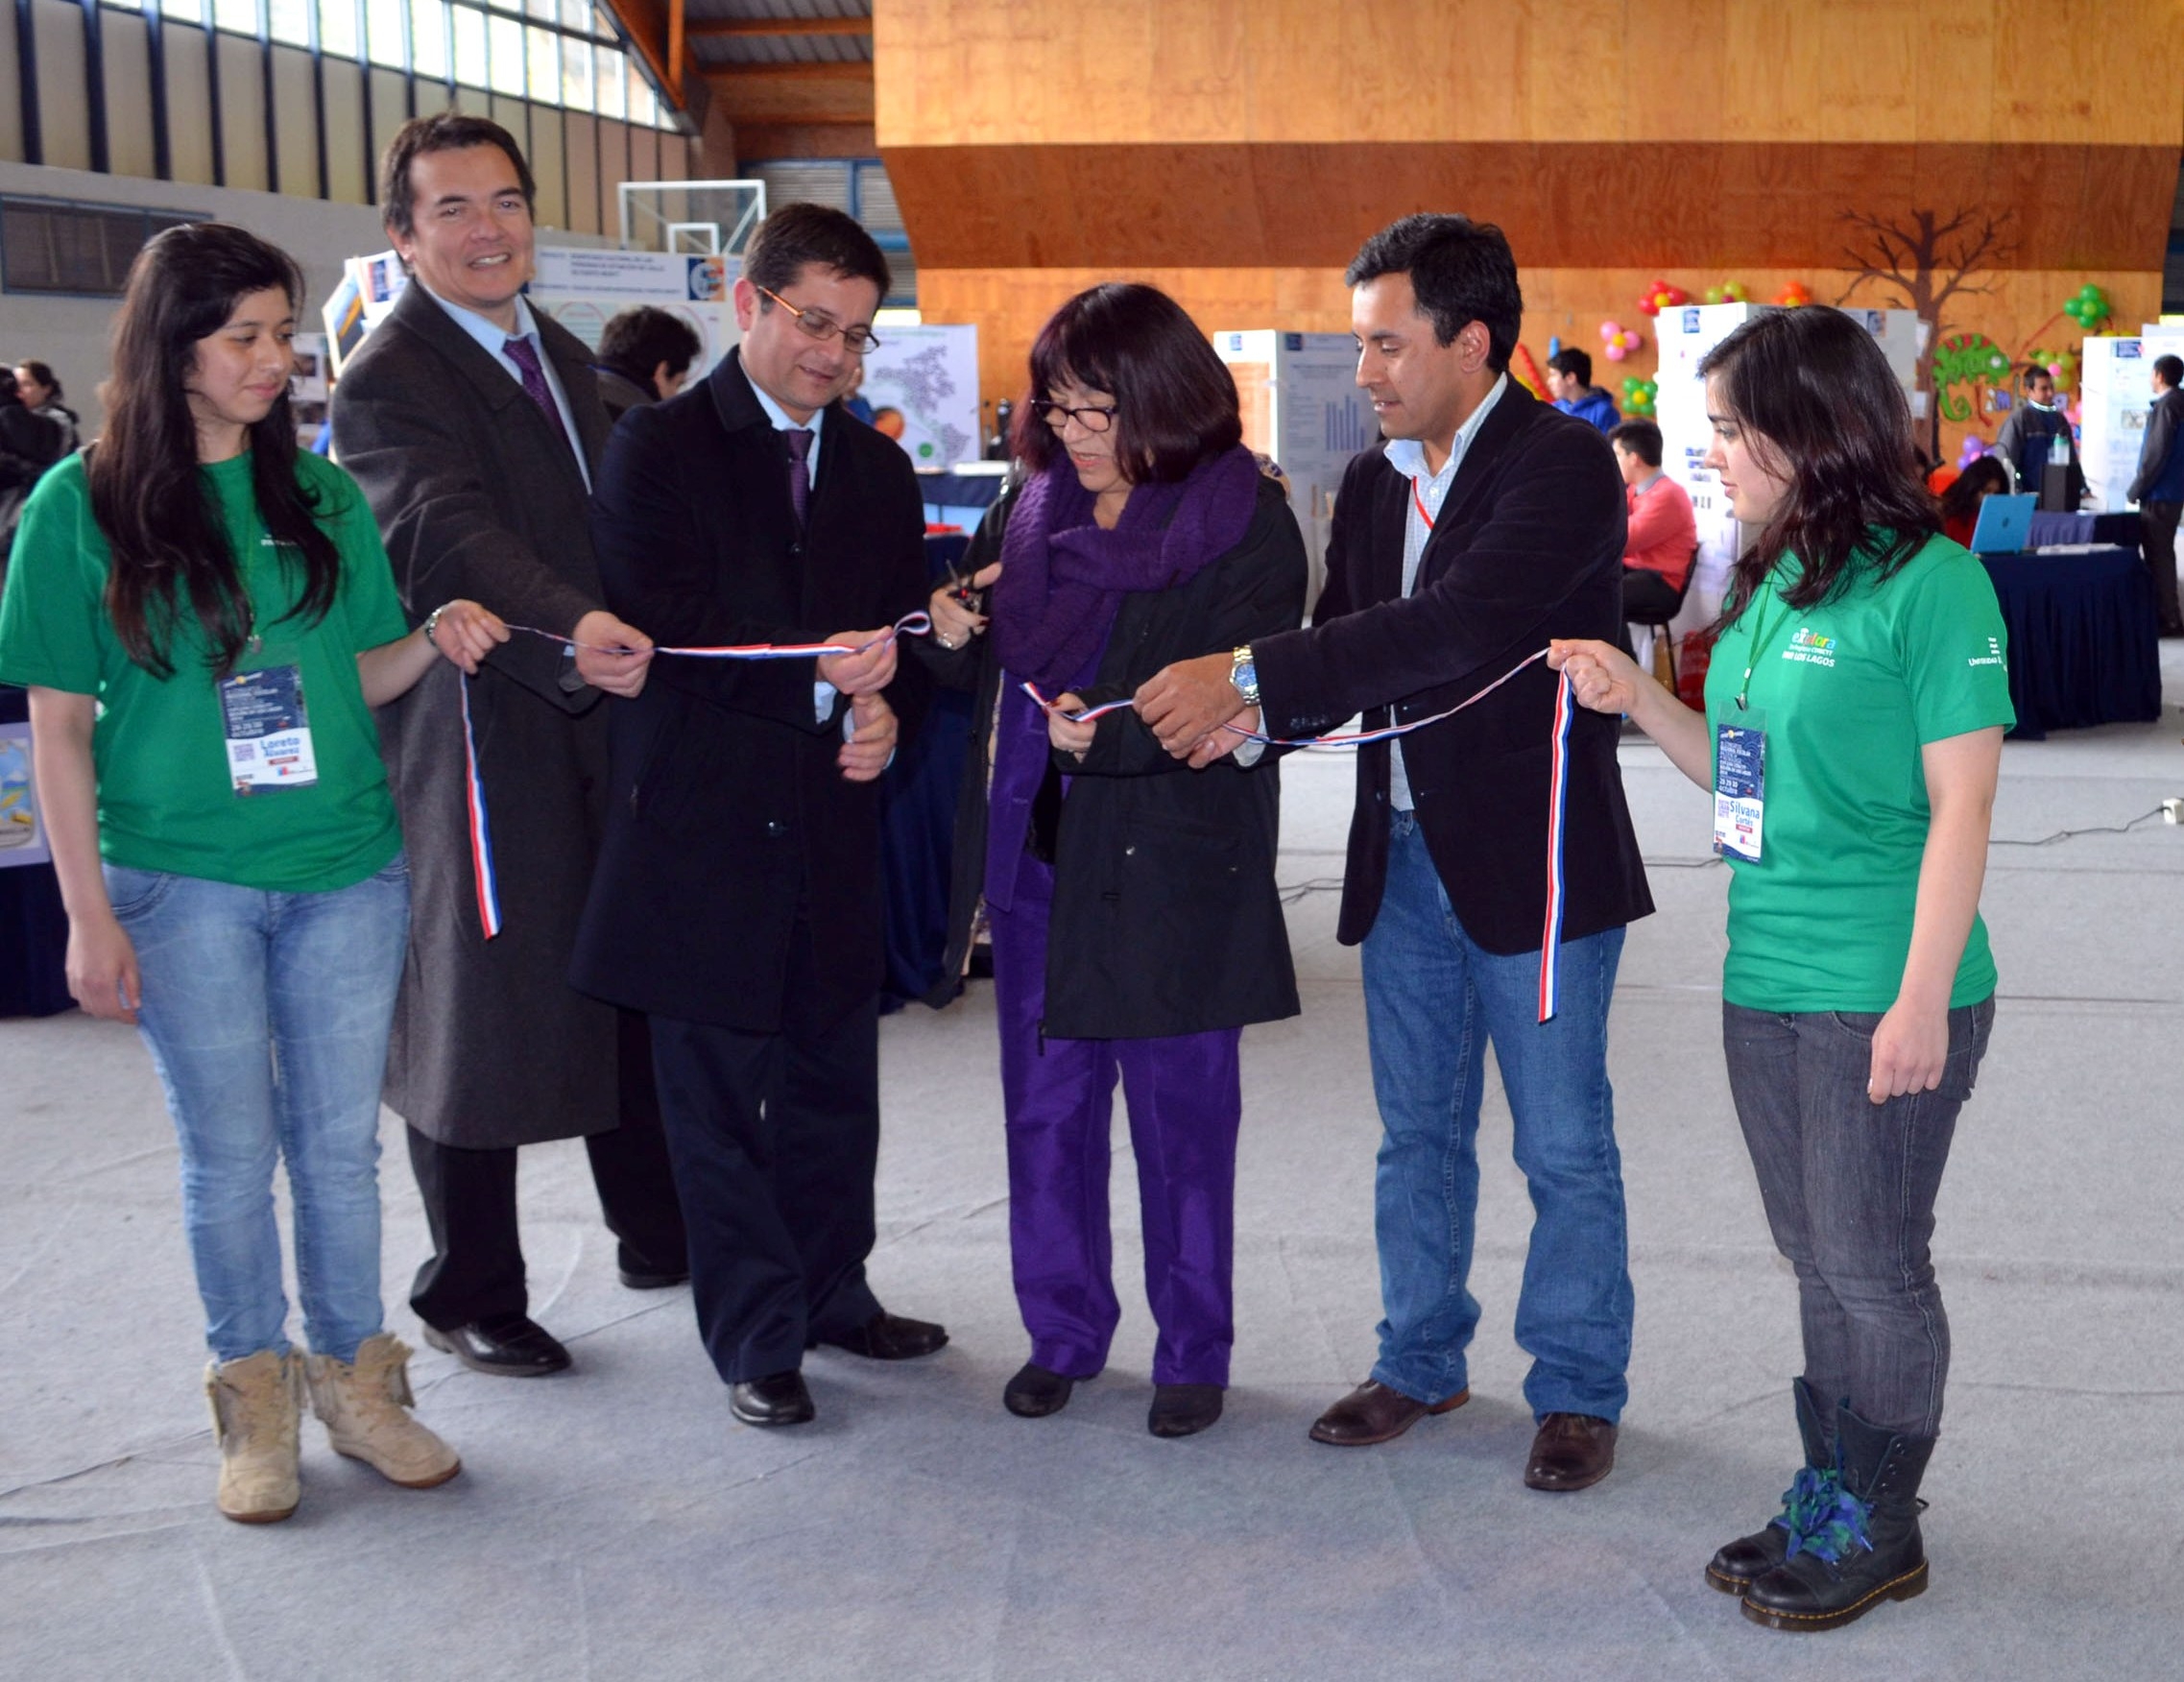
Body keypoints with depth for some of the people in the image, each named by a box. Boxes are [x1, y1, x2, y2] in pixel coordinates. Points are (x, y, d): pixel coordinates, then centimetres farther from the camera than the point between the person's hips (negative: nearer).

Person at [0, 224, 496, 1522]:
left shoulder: (323, 496, 6)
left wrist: (434, 643, -8)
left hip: (347, 869, 3)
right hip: (182, 883, -3)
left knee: (341, 1143, 10)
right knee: (229, 1152, 7)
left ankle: (354, 1376, 25)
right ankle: (256, 1392, 24)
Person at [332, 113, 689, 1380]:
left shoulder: (564, 358, 14)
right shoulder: (388, 381, -13)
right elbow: (449, 536, -30)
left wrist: (625, 640, 12)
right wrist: (567, 629, -45)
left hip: (605, 724, 8)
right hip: (481, 743, -8)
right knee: (479, 1015, 4)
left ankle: (659, 1236, 36)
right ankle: (471, 1297, 20)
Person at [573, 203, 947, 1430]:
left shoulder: (879, 468, 14)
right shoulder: (660, 448, -3)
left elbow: (902, 627, 16)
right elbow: (660, 622, -13)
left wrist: (883, 705, -6)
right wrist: (815, 673, -23)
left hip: (834, 818, 5)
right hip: (705, 813, -5)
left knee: (834, 1077, 13)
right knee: (720, 1092, 2)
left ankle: (832, 1291, 30)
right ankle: (756, 1335, 14)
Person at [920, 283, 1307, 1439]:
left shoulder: (1243, 523, -8)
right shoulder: (1031, 511, 9)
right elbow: (992, 677, 17)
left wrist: (1113, 732, -27)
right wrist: (955, 638, -5)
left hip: (1169, 867, -5)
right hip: (1034, 857, 6)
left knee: (1181, 1116, 5)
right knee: (1044, 1107, 13)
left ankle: (1193, 1352, 20)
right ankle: (1063, 1331, 28)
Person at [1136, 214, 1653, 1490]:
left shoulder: (1563, 466, -15)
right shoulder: (1374, 483, 9)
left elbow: (1455, 627, -28)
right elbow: (1347, 646, 8)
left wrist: (1251, 675, -28)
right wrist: (1258, 708, -14)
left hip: (1532, 856, -7)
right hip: (1405, 856, 7)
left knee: (1564, 1144, 5)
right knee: (1419, 1132, 17)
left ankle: (1580, 1389, 20)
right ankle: (1422, 1361, 32)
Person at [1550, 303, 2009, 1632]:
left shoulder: (1930, 583, -13)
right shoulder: (1772, 585, 11)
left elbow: (1962, 800, -15)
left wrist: (1924, 996, -18)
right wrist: (1638, 699, 4)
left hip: (1881, 996, -8)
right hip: (1765, 985, 8)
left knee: (1873, 1266, 4)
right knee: (1821, 1261, 16)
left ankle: (1877, 1527, 20)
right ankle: (1833, 1503, 29)